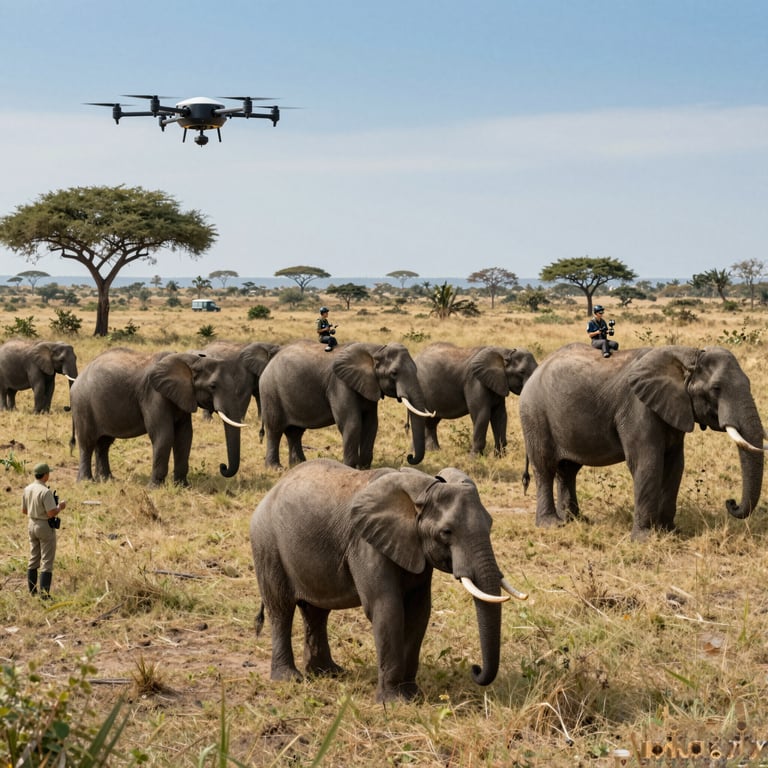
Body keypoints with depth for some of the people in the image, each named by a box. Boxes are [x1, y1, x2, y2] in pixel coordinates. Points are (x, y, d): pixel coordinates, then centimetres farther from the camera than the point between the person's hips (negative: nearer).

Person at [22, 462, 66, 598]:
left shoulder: (27, 489, 2)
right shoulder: (46, 492, -22)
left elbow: (24, 510, 10)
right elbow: (52, 513, -24)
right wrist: (60, 507, -5)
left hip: (32, 525, 7)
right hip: (46, 527, -7)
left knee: (33, 560, 15)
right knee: (47, 561, -2)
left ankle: (32, 592, 18)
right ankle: (44, 594, -4)